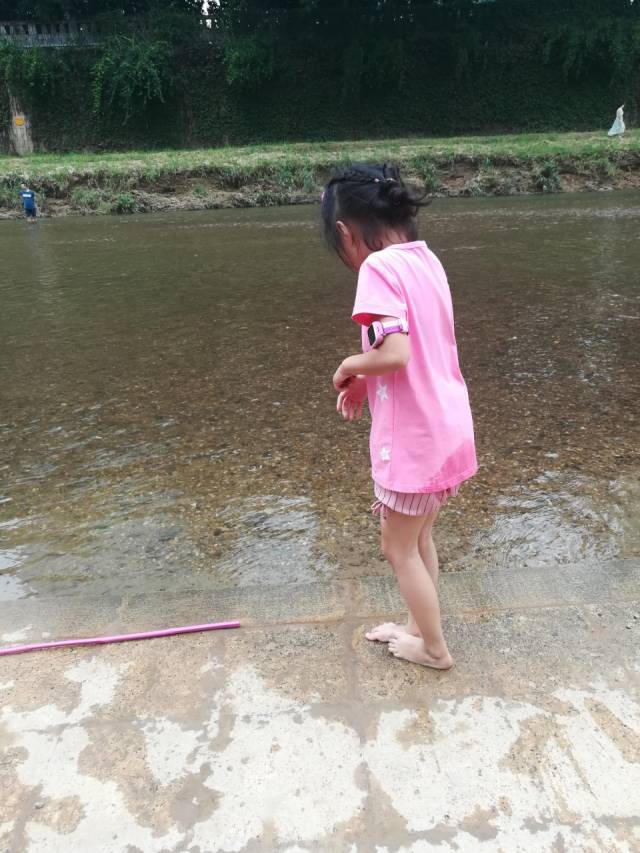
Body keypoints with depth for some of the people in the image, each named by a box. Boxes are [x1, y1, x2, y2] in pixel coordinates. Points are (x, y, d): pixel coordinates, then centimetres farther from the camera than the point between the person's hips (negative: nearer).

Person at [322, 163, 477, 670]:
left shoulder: (379, 267, -17)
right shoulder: (426, 259, 9)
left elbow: (395, 354, -28)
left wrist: (350, 367, -10)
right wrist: (366, 381, 5)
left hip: (415, 436, -8)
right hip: (450, 427, 9)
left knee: (399, 548, 13)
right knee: (419, 537, 25)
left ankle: (434, 648, 31)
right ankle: (420, 626, 43)